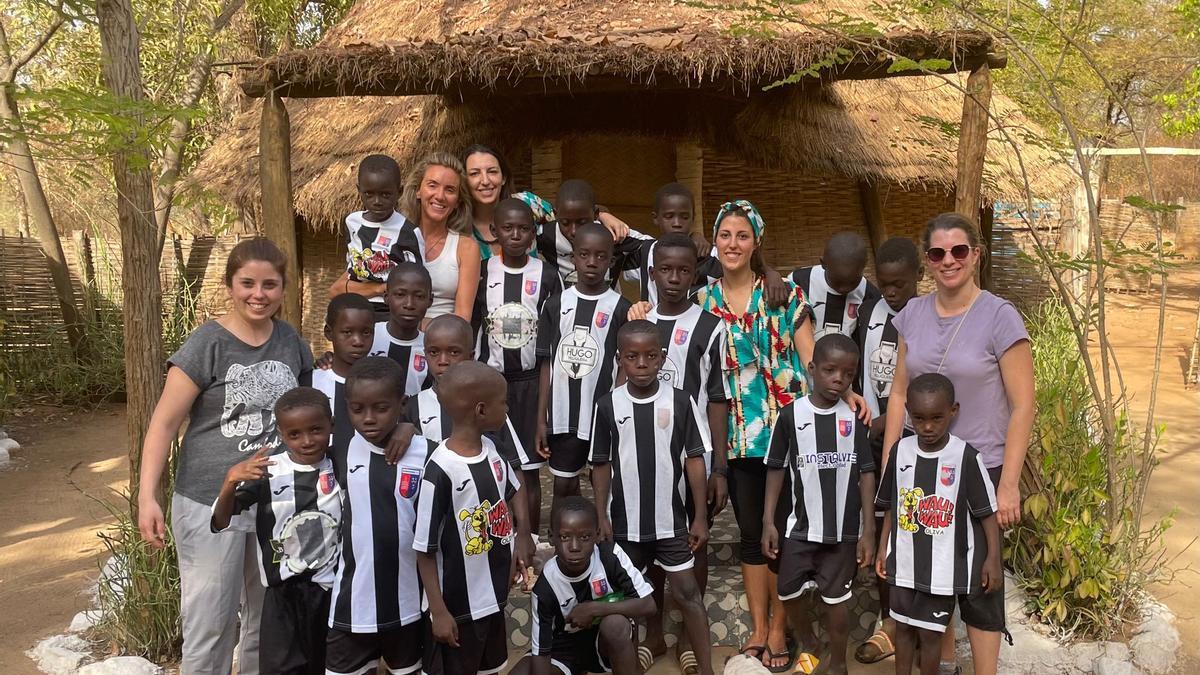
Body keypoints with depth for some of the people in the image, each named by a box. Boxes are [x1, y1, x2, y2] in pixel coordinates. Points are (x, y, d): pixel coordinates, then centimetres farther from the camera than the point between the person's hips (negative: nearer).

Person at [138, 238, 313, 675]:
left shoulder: (291, 342, 3)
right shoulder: (207, 344, -10)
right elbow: (164, 424, -10)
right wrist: (147, 497, -18)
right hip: (211, 503, -4)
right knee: (209, 625, 4)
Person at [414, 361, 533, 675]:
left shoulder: (490, 448, -5)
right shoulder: (441, 471, -27)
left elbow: (514, 491, 16)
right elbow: (425, 550, -19)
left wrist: (522, 535, 1)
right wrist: (439, 611, -16)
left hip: (494, 593, 7)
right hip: (459, 605, -7)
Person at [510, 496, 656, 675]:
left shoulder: (610, 555, -24)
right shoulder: (544, 585, -24)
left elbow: (647, 604, -24)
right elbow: (540, 653, -21)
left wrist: (592, 609, -30)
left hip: (609, 640, -2)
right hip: (565, 646, 2)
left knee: (615, 623, -35)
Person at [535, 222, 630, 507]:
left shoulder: (620, 308, -4)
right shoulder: (556, 304, 2)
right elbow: (548, 364, 5)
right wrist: (541, 419, 3)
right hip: (563, 415, 2)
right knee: (563, 486, 12)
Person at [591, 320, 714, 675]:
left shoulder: (680, 401, -8)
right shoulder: (607, 405, -6)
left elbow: (694, 459, -3)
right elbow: (601, 465, 1)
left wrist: (700, 516, -4)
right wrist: (601, 516, -2)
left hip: (671, 519, -1)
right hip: (624, 520, 1)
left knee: (687, 592, 4)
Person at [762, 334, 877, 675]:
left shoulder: (854, 416, -4)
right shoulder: (791, 413, -7)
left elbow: (866, 472, -1)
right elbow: (776, 469, -1)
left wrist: (869, 529, -4)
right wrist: (768, 522, -3)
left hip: (845, 528, 0)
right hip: (800, 525, 1)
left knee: (836, 597, 10)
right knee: (788, 591, 10)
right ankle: (808, 647, 38)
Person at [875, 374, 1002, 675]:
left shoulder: (966, 456, -15)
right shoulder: (901, 450, -4)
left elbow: (988, 511, -7)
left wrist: (993, 559, -7)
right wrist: (883, 548, 8)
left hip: (943, 565, -3)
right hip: (905, 561, 4)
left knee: (929, 632, 7)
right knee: (903, 625, 17)